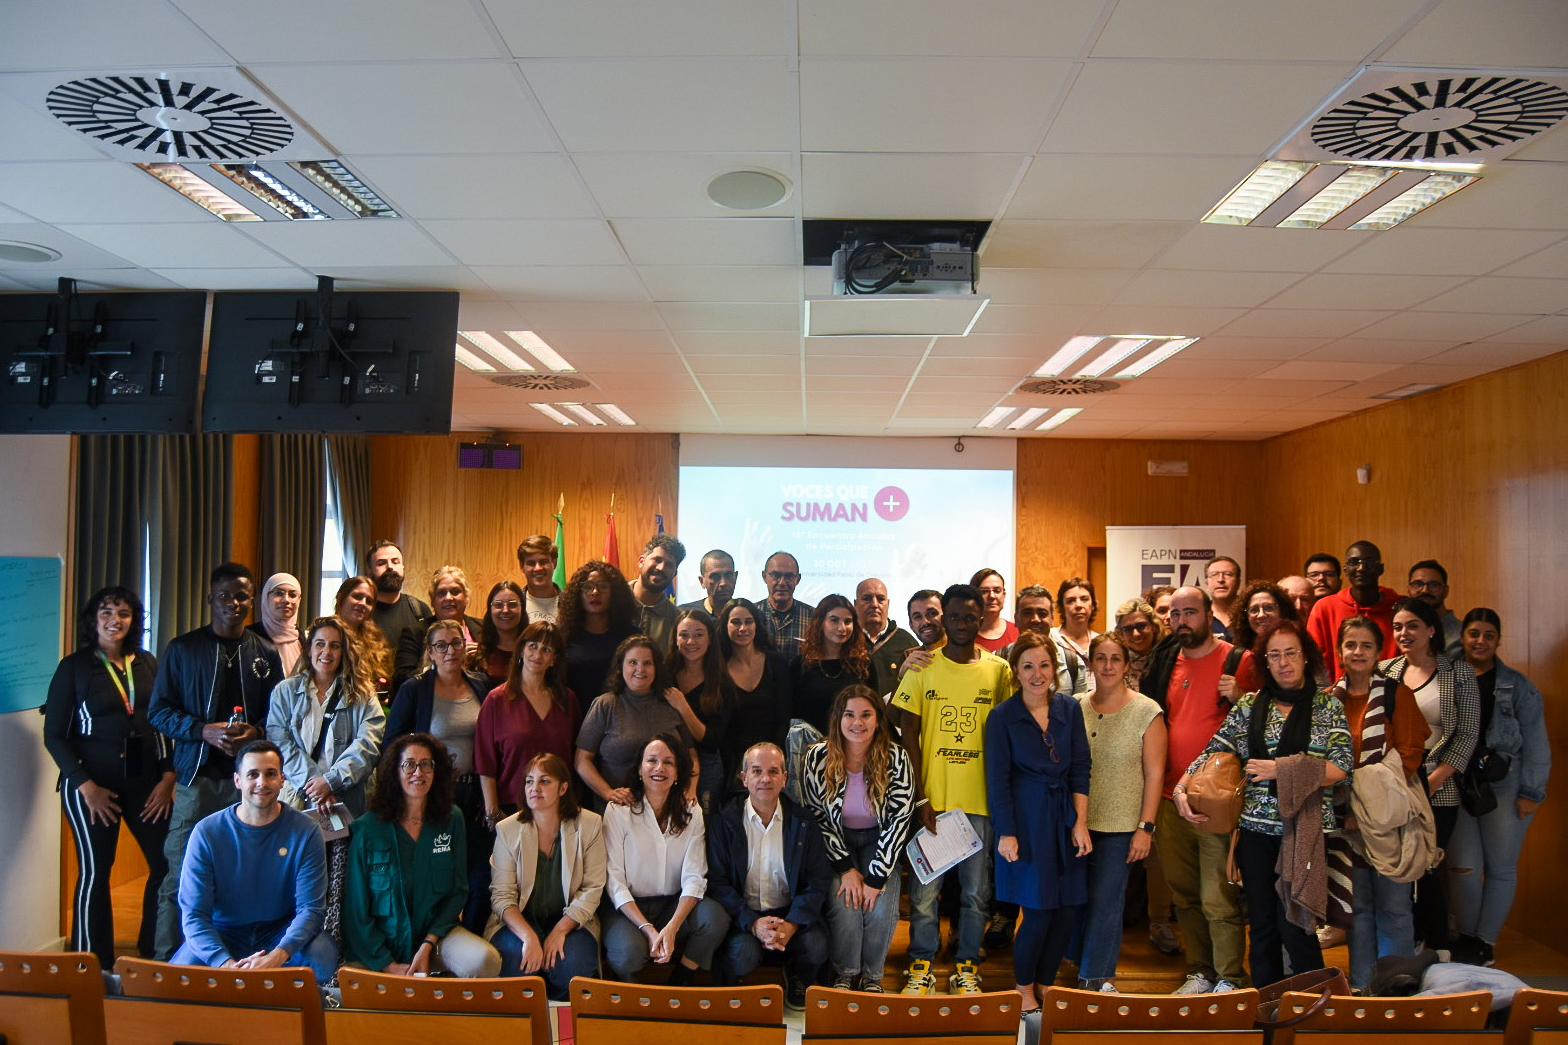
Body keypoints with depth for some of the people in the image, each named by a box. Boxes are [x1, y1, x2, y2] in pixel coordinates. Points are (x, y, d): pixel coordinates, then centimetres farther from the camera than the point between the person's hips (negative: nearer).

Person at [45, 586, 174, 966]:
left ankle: (153, 953, 17)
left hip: (147, 780, 3)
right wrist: (86, 785, -11)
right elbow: (55, 735, -3)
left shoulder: (149, 664, 7)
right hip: (92, 783, -3)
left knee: (168, 864, 0)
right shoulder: (73, 668, -1)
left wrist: (168, 776, -3)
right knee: (95, 872, 4)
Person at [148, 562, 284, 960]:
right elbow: (158, 711, 4)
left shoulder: (266, 654, 11)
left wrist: (256, 732, -9)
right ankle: (167, 962, 11)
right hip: (197, 776, -1)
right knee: (180, 875, -1)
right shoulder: (182, 648, 7)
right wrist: (204, 730, -11)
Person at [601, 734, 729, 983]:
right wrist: (648, 929, -22)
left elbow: (694, 878, -6)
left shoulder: (691, 813, 2)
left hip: (674, 905, 3)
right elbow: (614, 879, -11)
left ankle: (679, 983, -2)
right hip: (628, 907, -3)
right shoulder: (618, 810, -6)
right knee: (631, 951, -33)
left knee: (716, 918, -26)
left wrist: (672, 928, -23)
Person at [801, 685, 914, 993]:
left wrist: (877, 877, -19)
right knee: (844, 906, -24)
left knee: (881, 909, -23)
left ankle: (872, 976, 6)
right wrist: (845, 867, -15)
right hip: (836, 842, 0)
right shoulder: (818, 757, -14)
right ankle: (845, 974, 5)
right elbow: (816, 816, -8)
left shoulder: (896, 757, -15)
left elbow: (900, 818, -15)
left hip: (878, 840, 0)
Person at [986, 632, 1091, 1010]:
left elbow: (1080, 769, 4)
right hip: (1027, 822, -4)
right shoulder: (1002, 716, -6)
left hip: (1065, 820, 4)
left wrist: (1081, 822, -2)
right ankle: (1024, 989, 20)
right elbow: (998, 779, -5)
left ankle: (1045, 984, 27)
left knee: (1069, 910, 6)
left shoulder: (1069, 709, 4)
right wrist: (1006, 833, -9)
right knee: (1039, 913, -3)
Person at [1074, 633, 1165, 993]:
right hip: (1079, 822, 4)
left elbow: (1154, 774, -6)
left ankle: (1095, 978, 17)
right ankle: (1098, 972, 28)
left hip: (1121, 826, -3)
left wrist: (1146, 827, -10)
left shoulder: (1147, 712, -7)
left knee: (1106, 902, 1)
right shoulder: (1077, 707, 2)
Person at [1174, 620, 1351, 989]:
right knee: (1262, 924, 10)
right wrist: (1181, 789, -7)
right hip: (1256, 825, 3)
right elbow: (1214, 752, 7)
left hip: (1304, 826, -3)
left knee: (1294, 926, -5)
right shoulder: (1249, 704, 9)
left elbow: (1340, 768, -6)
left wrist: (1280, 770, -12)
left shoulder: (1327, 705, 3)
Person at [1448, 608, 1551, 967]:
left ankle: (1485, 940, 18)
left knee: (1502, 867, 5)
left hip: (1505, 786, 0)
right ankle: (1466, 936, 17)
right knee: (1463, 866, -1)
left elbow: (1535, 743, 1)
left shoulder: (1518, 687, 3)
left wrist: (1531, 792, -5)